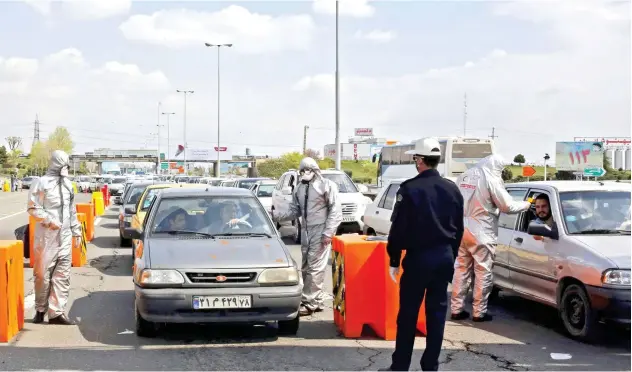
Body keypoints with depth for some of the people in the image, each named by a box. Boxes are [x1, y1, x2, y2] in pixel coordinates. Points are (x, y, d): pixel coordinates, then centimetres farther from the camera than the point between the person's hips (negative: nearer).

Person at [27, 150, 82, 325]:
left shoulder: (67, 184, 15)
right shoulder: (42, 183, -7)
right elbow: (33, 208, -10)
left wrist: (76, 231, 18)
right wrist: (49, 220, -20)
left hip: (65, 237, 6)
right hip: (46, 236, -6)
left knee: (62, 275, 1)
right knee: (43, 274, 1)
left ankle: (56, 312, 3)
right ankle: (40, 309, 17)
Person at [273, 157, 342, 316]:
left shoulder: (326, 185, -5)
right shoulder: (298, 189, 14)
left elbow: (335, 210, -8)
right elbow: (294, 211, 16)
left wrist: (328, 232, -15)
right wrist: (275, 215, 2)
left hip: (320, 231, -7)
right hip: (306, 231, 7)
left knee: (315, 267, -9)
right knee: (306, 267, 9)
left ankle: (309, 303, -6)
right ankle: (317, 301, 18)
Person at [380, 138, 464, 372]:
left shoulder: (410, 188, -12)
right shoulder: (452, 189, 5)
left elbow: (399, 228, -10)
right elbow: (458, 229, 11)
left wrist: (394, 260, -2)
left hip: (418, 256, -5)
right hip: (444, 256, 5)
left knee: (408, 312, 1)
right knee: (437, 311, 9)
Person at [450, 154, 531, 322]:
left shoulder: (463, 177, 11)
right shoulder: (491, 179, -10)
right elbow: (507, 206, -8)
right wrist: (526, 204, 7)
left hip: (461, 230, 7)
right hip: (481, 233, -7)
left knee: (461, 270, 12)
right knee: (483, 273, 2)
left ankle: (456, 309, 14)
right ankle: (479, 312, 5)